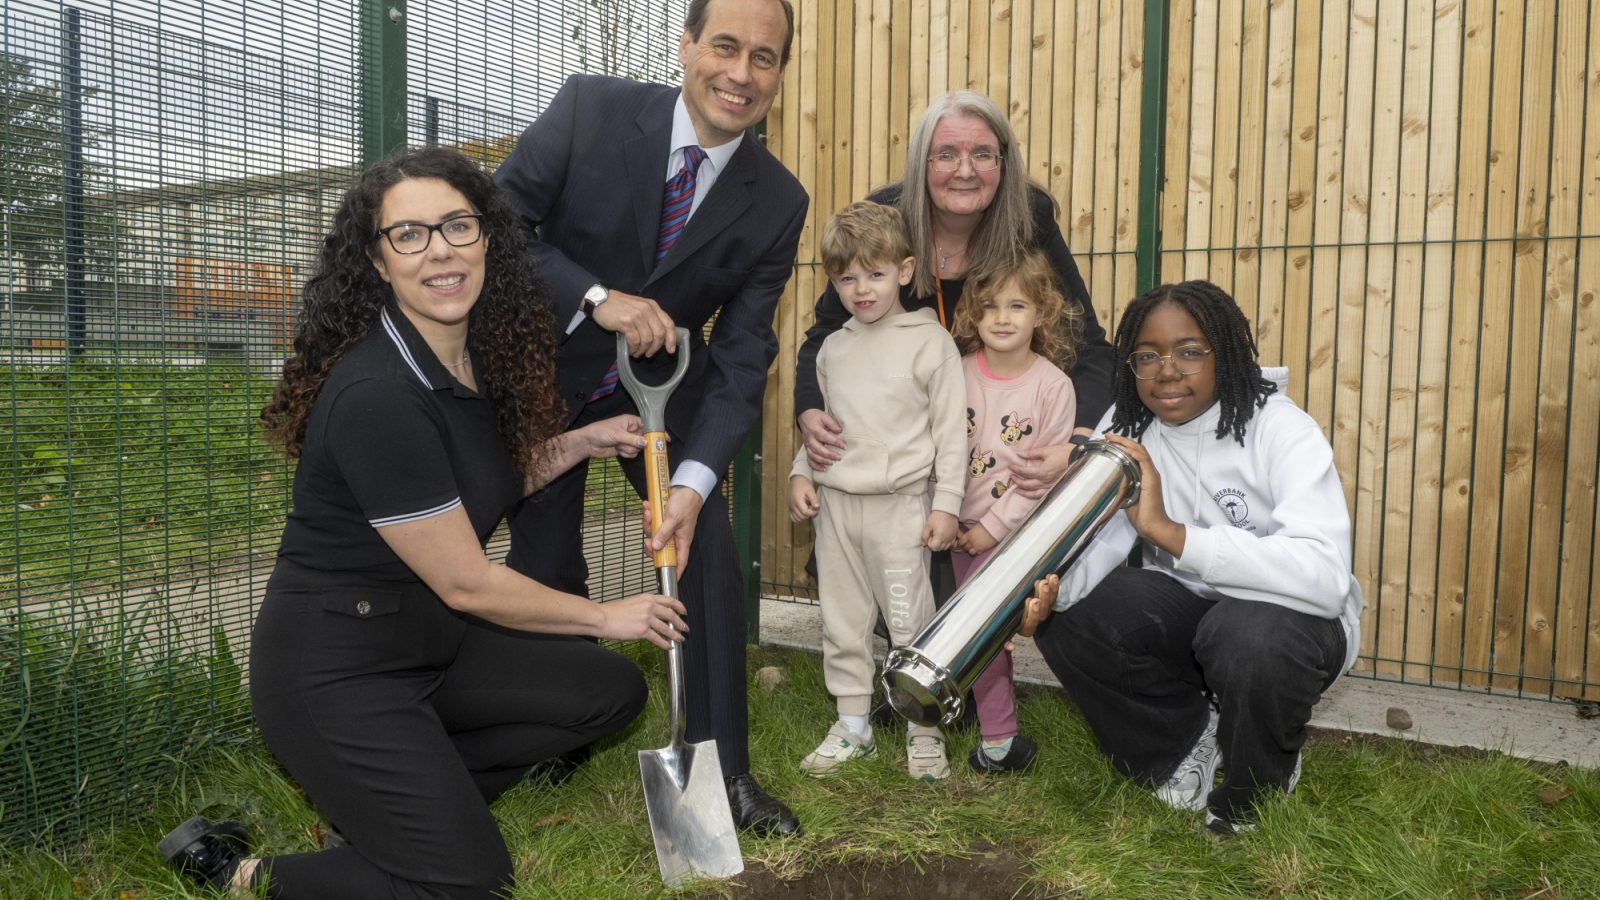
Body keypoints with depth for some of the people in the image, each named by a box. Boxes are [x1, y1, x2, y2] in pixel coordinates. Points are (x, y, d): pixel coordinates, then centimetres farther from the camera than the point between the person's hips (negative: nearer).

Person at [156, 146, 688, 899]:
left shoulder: (478, 355, -2)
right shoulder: (375, 395, -28)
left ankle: (390, 795, 12)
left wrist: (583, 441, 3)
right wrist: (604, 616, -8)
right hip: (334, 668, -8)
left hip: (426, 635, 8)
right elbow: (467, 584, -21)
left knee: (610, 691, 5)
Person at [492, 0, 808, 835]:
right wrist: (597, 298, -30)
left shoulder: (777, 202, -14)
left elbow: (741, 353, -14)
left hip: (662, 381, 1)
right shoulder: (589, 108, -19)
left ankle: (724, 770, 3)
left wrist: (693, 480, -25)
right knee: (544, 560, 4)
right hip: (546, 368, -1)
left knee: (710, 546, -12)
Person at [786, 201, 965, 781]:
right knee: (841, 620, 11)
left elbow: (950, 429, -5)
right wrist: (801, 473, 6)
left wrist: (946, 504, -9)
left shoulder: (929, 341, -3)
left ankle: (923, 729, 16)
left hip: (900, 503, -5)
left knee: (911, 622, 1)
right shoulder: (833, 348, 11)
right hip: (835, 501, 5)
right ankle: (852, 725, 24)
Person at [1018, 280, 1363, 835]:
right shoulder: (1127, 427, -4)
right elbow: (1100, 534, -15)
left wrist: (1167, 530, -42)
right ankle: (1190, 737, 8)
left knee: (1249, 636, -38)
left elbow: (1324, 575, -36)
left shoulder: (1282, 431, -22)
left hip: (1292, 611, -4)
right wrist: (1053, 584, -39)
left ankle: (1255, 789, -2)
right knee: (1064, 618, -19)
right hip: (1189, 607, 5)